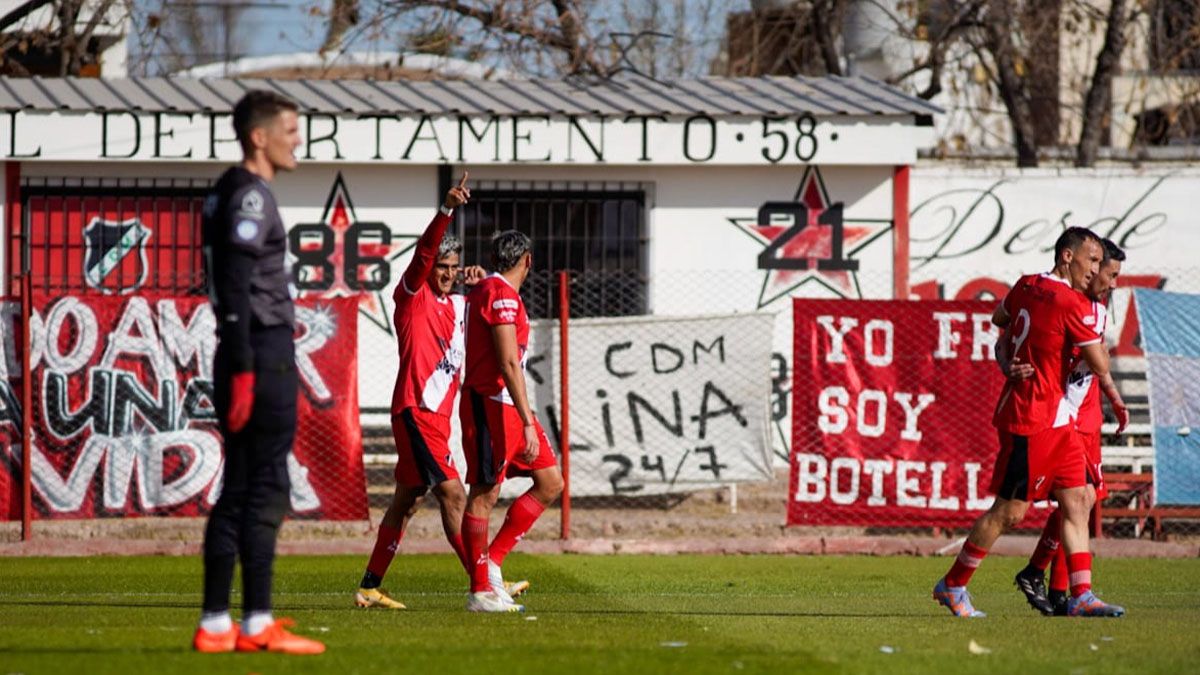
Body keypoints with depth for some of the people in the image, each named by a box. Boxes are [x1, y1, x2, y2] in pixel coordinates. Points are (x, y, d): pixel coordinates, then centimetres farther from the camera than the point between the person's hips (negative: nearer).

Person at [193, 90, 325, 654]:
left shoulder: (227, 194, 18)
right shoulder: (250, 196, -12)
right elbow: (235, 289, -19)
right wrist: (243, 370, -21)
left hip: (246, 356, 10)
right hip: (262, 354, -10)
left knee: (239, 489, 10)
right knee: (266, 490, -6)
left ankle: (215, 625, 10)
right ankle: (257, 624, -5)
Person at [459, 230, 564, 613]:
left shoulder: (486, 290, 19)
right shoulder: (501, 294, -13)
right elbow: (508, 363, -20)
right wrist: (527, 422, -22)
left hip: (509, 406, 10)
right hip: (490, 403, -10)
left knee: (551, 483, 9)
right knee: (485, 493, -6)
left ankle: (492, 561, 10)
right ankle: (480, 591, -4)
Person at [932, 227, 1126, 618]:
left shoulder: (1026, 287, 8)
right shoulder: (1073, 304, -17)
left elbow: (999, 318, 28)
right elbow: (1101, 366, -15)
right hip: (1032, 421, -9)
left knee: (1076, 501, 5)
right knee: (1010, 511, -2)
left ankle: (1081, 595, 1)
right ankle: (952, 586, 8)